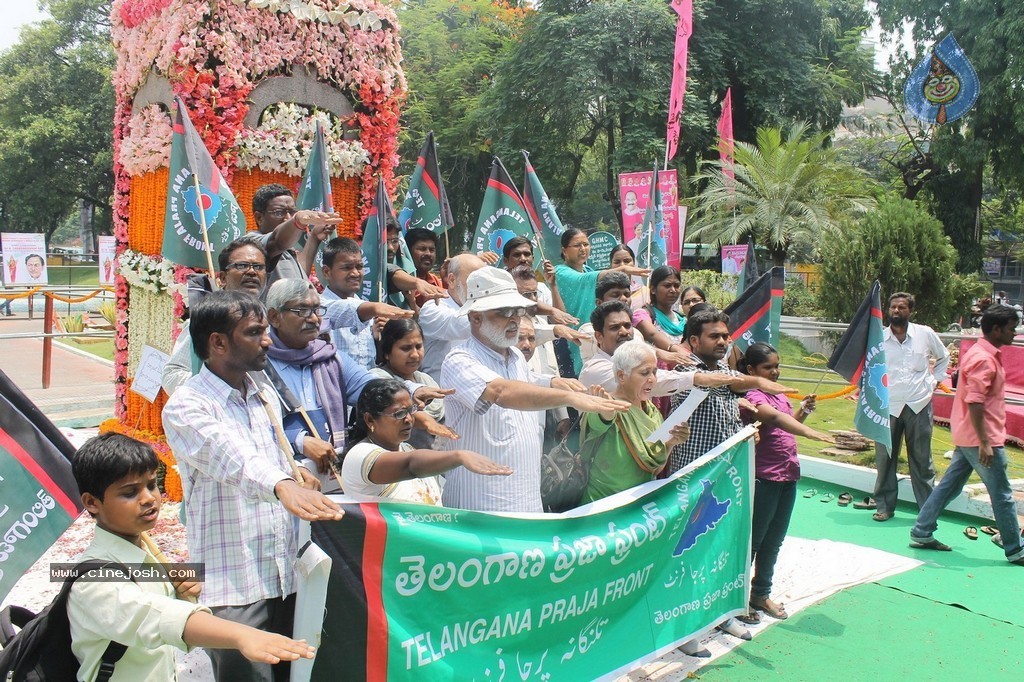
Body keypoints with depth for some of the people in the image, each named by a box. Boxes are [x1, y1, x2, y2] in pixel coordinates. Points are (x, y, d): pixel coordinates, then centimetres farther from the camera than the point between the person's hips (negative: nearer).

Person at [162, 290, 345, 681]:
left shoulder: (266, 400, 13)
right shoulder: (186, 406, -11)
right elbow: (231, 458, -30)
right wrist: (283, 485, -48)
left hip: (284, 576, 7)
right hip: (232, 586, -7)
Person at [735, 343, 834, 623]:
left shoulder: (779, 395, 13)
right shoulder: (753, 396, -15)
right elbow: (774, 417, -33)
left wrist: (803, 411, 2)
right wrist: (811, 432, -44)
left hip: (787, 476, 9)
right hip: (763, 478, -8)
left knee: (774, 540, 17)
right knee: (753, 539, 2)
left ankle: (761, 594, 31)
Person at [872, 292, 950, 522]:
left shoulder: (925, 334, 0)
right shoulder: (877, 338, -2)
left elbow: (943, 357, 18)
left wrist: (934, 380, 9)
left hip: (919, 405, 0)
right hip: (888, 406, 0)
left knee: (922, 459, 7)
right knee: (885, 458, 5)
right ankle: (884, 505, 16)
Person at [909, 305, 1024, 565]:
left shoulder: (980, 353, 14)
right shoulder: (984, 359, -18)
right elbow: (974, 402, -24)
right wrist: (985, 443, -25)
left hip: (967, 437, 10)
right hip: (980, 438, -10)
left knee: (949, 485, 12)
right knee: (1002, 495, 2)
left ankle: (921, 533, 16)